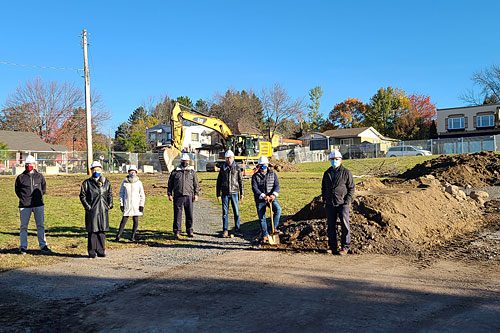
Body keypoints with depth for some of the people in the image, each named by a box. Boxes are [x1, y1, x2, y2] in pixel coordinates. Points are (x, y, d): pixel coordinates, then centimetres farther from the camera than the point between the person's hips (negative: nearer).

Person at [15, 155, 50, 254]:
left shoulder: (39, 176, 7)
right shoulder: (20, 177, 1)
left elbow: (44, 187, 20)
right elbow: (17, 189, 12)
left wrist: (40, 195, 10)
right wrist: (22, 198, 4)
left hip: (38, 204, 2)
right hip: (24, 205, -1)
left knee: (40, 225, 6)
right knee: (23, 226, 4)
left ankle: (43, 245, 15)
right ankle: (23, 247, 13)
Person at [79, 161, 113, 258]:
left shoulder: (106, 182, 10)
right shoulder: (87, 183, 0)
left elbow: (110, 194, 19)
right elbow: (82, 196, 1)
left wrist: (110, 204, 5)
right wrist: (87, 206, -9)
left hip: (103, 210, 3)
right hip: (92, 211, -3)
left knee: (102, 231, 7)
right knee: (92, 231, 0)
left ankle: (101, 251, 17)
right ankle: (92, 252, 9)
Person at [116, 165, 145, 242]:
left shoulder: (139, 182, 3)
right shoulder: (125, 182, 3)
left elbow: (142, 195, 6)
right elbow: (121, 193, 10)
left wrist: (141, 205, -1)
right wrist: (121, 204, 4)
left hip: (136, 205, 1)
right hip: (127, 205, 0)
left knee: (136, 221, 1)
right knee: (124, 220, -2)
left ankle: (133, 236, 13)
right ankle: (118, 236, 10)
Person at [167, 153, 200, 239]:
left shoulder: (192, 172, 10)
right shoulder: (175, 171, 9)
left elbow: (196, 184, 11)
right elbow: (170, 184, 11)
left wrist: (196, 194, 1)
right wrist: (169, 194, 3)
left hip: (189, 196, 1)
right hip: (178, 196, -1)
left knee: (189, 215, 5)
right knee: (177, 215, -1)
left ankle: (190, 231, 17)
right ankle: (177, 232, 5)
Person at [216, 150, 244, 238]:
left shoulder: (237, 168, 6)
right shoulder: (223, 168, 8)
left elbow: (241, 181, 8)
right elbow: (218, 182, 10)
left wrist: (242, 193, 2)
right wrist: (218, 194, 5)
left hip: (234, 193, -1)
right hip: (225, 193, 1)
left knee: (236, 212, 0)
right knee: (225, 212, 3)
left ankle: (237, 230, 9)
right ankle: (225, 231, 10)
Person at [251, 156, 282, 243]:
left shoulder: (273, 174, 7)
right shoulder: (255, 176, 2)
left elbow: (277, 185, -2)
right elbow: (254, 188, -10)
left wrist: (273, 194, -22)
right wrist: (263, 196, -25)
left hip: (271, 197, 0)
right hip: (260, 200, 0)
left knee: (278, 209, -26)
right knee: (262, 218, 2)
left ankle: (274, 228, -15)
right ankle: (265, 236, 14)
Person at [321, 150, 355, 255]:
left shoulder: (346, 173, -1)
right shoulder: (327, 173, 14)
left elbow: (351, 188, 0)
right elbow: (323, 187, 22)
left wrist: (347, 201, -9)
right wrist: (324, 199, 10)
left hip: (342, 204, -4)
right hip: (329, 204, 4)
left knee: (345, 226, -2)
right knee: (330, 226, 8)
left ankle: (345, 247, 7)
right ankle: (332, 247, 17)